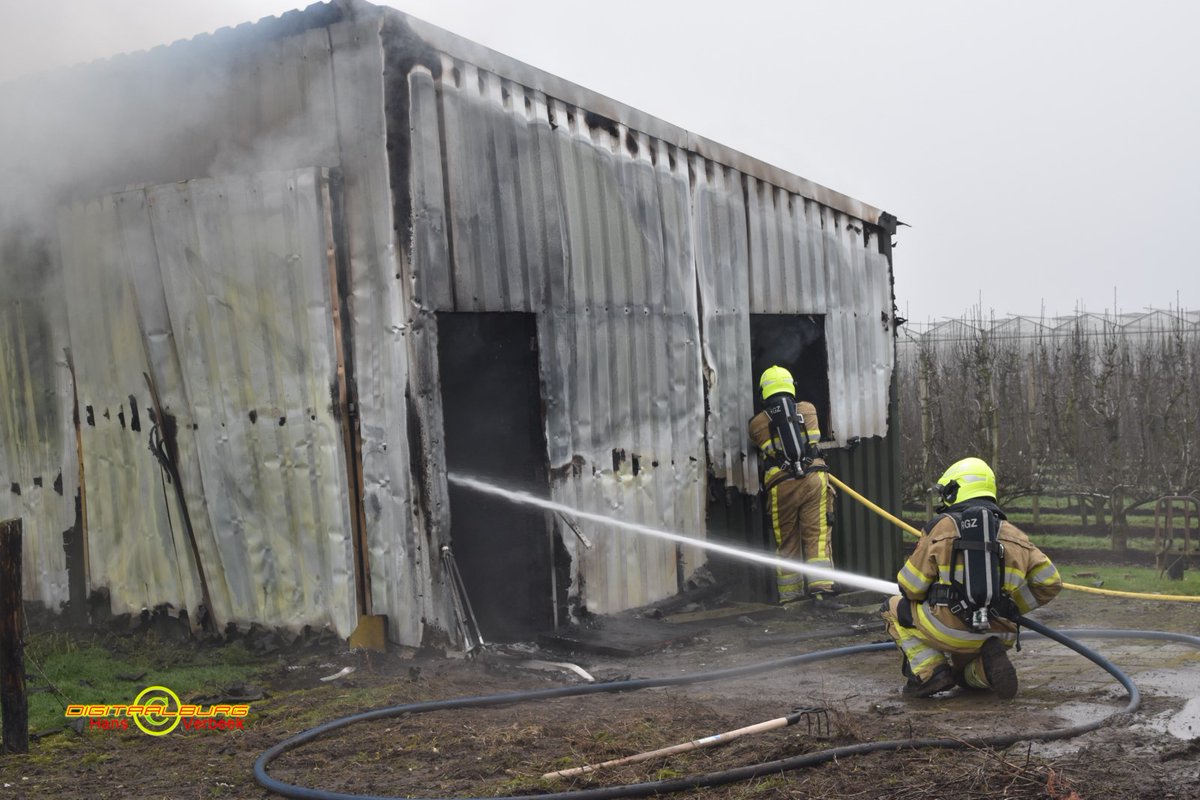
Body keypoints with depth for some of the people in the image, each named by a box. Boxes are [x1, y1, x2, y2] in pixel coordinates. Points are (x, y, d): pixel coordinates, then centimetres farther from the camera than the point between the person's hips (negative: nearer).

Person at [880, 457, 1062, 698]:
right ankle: (983, 669, -2)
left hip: (948, 631, -5)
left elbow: (911, 587, -2)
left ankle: (929, 671, 0)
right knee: (966, 675, 35)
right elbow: (1049, 582, 8)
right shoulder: (1015, 535, 10)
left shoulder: (941, 527, -3)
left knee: (894, 608, 21)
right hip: (998, 635, 5)